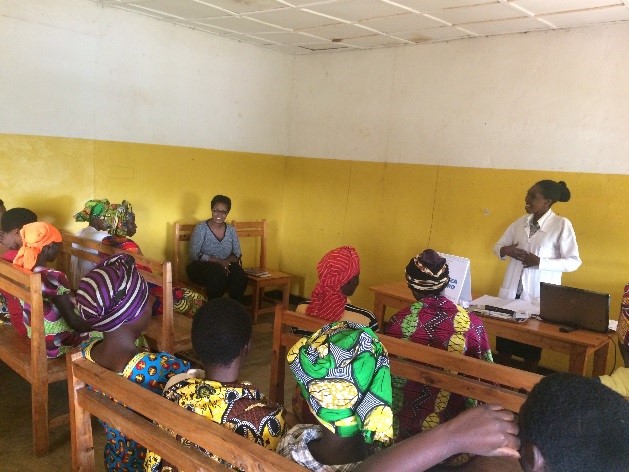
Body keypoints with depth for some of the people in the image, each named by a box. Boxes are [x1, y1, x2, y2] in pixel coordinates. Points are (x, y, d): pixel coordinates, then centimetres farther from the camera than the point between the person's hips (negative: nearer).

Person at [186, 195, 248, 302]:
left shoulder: (231, 230, 7)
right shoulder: (201, 229, -8)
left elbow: (237, 254, 6)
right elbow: (193, 255, -16)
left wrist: (227, 261, -17)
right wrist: (218, 261, -24)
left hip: (224, 266, 4)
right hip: (200, 267, -4)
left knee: (241, 277, -27)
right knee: (219, 273, -36)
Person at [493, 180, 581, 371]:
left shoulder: (562, 224, -9)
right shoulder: (520, 222, 7)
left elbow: (574, 262, -10)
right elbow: (497, 247, 13)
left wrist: (540, 262, -20)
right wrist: (505, 250, -10)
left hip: (539, 295, -4)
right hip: (511, 291, 5)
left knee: (532, 343, 9)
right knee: (503, 339, 10)